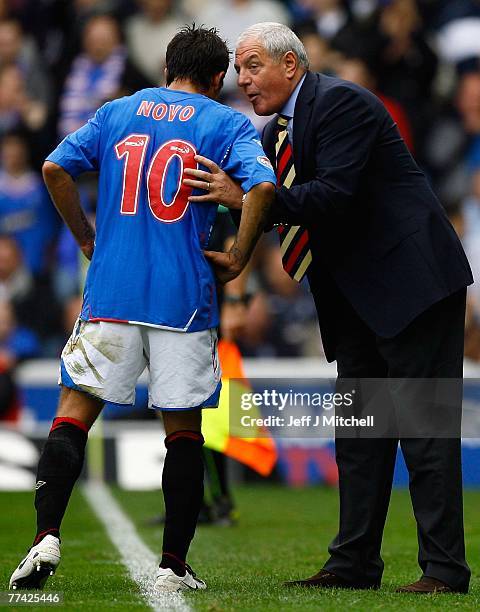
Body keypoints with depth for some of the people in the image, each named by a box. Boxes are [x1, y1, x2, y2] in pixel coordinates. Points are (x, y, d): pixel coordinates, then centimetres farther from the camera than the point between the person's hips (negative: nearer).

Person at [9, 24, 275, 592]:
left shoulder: (117, 113, 13)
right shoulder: (226, 124, 4)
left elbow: (55, 168, 4)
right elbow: (262, 185, -13)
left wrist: (86, 237, 14)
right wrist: (238, 257, -2)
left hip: (110, 291, 2)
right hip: (184, 298, -1)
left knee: (75, 411, 4)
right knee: (183, 429, 8)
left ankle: (47, 536, -13)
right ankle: (173, 564, 7)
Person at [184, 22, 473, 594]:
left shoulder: (342, 103, -14)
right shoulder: (275, 133, 13)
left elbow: (335, 196, -24)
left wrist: (248, 198, -27)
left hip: (410, 278, -10)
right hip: (357, 299, 10)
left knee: (423, 421, -9)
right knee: (358, 429, 9)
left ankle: (444, 568, -8)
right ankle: (354, 563, 13)